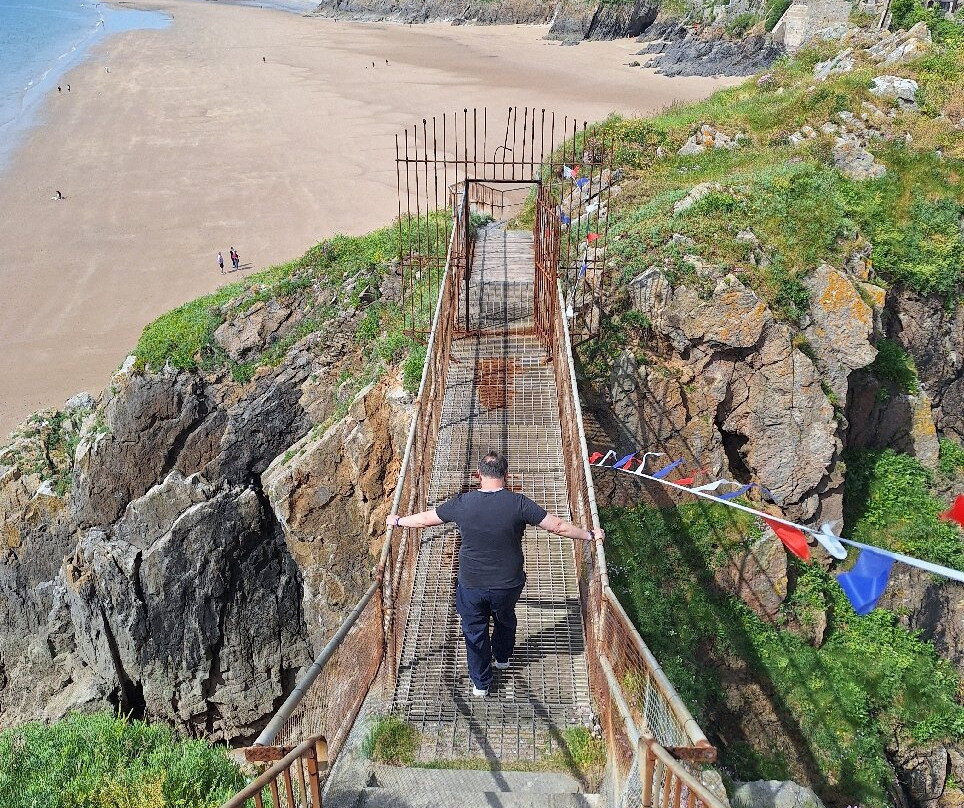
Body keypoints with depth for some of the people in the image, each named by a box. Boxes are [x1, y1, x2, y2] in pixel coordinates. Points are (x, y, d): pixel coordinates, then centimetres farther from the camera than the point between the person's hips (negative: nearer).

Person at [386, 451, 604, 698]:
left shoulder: (462, 503, -13)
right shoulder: (518, 503, -17)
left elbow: (424, 519, 2)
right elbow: (558, 526, -13)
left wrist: (398, 521, 20)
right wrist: (590, 535, 3)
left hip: (471, 585, 0)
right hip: (508, 584, 0)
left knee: (475, 631, 21)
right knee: (505, 620, 31)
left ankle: (480, 684, 34)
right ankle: (503, 658, 54)